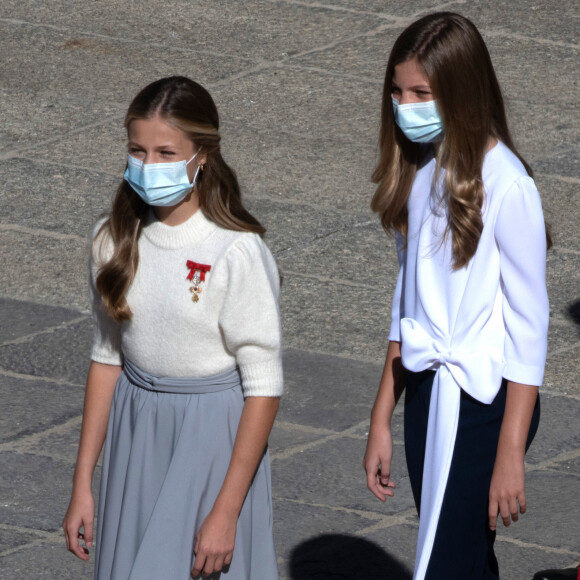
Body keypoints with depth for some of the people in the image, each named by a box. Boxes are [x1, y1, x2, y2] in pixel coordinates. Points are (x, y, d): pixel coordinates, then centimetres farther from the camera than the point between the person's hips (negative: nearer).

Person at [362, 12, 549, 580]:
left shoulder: (504, 186, -16)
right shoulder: (417, 170, 7)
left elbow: (528, 326, -14)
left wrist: (511, 454, -15)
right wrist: (381, 420, 15)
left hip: (485, 403, -8)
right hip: (428, 393, 8)